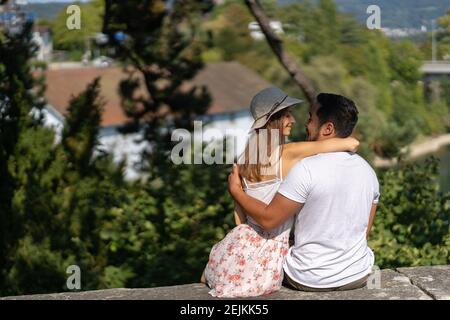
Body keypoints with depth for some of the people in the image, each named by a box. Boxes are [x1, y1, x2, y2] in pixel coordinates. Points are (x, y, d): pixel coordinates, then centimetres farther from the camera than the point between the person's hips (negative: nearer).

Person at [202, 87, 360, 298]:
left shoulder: (244, 157, 2)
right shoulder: (289, 153, -15)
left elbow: (239, 210, 10)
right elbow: (352, 143, -18)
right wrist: (348, 146, 6)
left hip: (244, 242, 5)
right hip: (272, 249, -5)